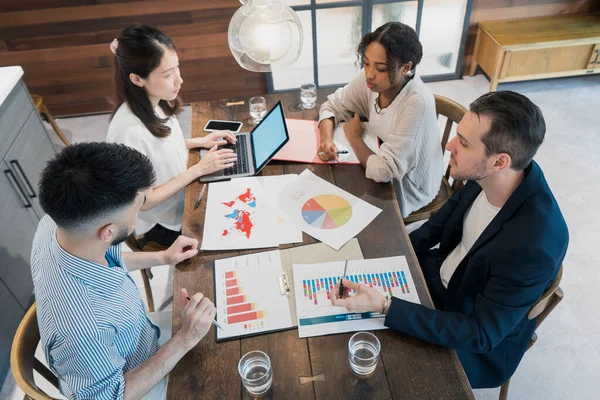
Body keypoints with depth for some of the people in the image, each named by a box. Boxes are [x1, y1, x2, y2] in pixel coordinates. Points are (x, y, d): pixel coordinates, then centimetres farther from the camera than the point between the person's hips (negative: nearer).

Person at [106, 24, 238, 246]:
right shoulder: (130, 132, -34)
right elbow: (144, 201, -24)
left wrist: (200, 141, -3)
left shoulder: (155, 102, -11)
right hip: (166, 225, -7)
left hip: (184, 198, 7)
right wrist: (199, 169, -23)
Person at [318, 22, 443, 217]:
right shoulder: (370, 79, -15)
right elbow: (332, 106, -2)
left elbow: (383, 170, -34)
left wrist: (354, 137, -18)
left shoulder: (417, 102, -34)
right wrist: (326, 139, -22)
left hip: (407, 187, -5)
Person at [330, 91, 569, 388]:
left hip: (475, 341, -5)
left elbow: (481, 335, -30)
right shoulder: (485, 176, -19)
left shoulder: (533, 245, -38)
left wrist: (385, 306, -37)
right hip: (443, 274, 6)